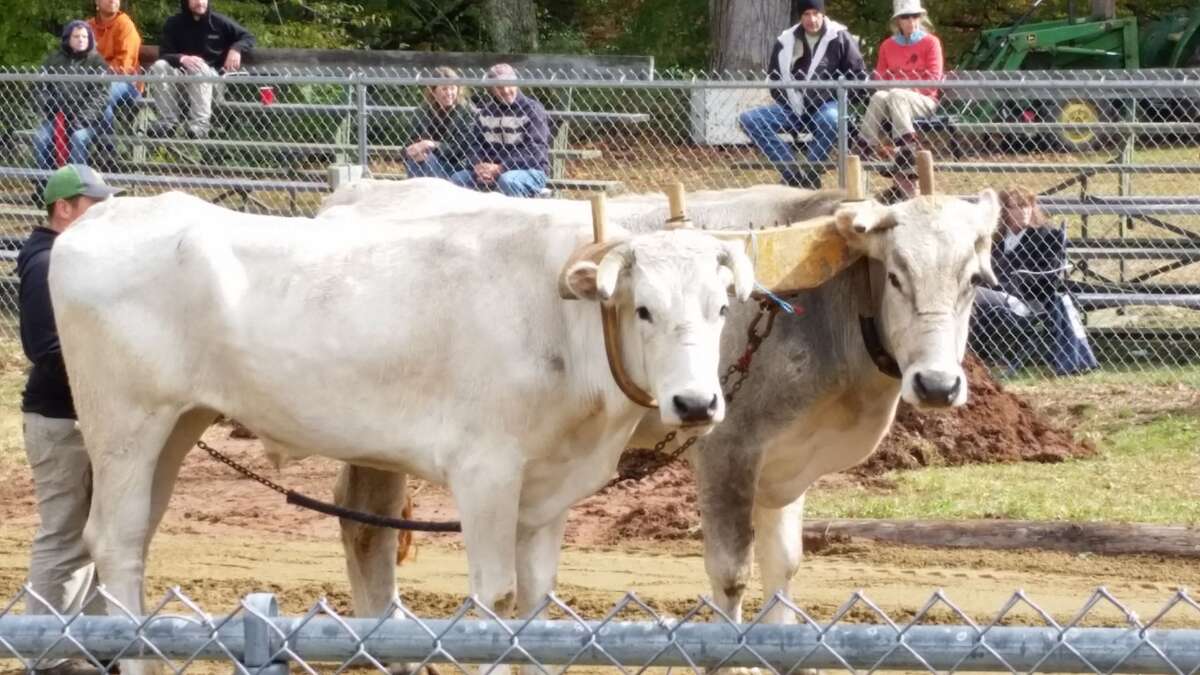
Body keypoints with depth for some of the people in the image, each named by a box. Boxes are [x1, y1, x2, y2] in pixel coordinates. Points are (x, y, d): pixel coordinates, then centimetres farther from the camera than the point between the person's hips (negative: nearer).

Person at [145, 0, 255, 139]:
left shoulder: (219, 22, -1)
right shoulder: (173, 24, 0)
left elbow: (248, 38, 7)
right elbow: (164, 55, -9)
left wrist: (236, 49, -17)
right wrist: (182, 58, -32)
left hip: (211, 77, -2)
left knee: (199, 69, -36)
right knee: (159, 67, -27)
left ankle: (200, 123, -41)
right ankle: (167, 121, -30)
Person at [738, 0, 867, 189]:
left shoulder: (840, 38, 1)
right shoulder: (786, 41, 10)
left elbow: (859, 75, 3)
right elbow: (773, 78, 20)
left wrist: (840, 100, -6)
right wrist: (785, 102, 5)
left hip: (828, 105, -4)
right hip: (794, 109, 4)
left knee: (830, 119, -41)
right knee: (748, 119, -15)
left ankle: (809, 176, -25)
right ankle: (792, 173, -21)